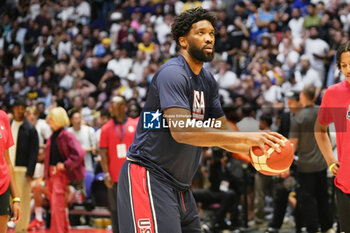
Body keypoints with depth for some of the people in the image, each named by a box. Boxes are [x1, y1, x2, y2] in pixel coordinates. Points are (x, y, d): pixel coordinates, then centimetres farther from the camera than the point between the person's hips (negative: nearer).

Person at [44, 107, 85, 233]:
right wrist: (46, 174, 16)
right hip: (51, 174, 8)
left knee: (57, 204, -12)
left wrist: (65, 165, -16)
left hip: (61, 173, -8)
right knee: (54, 205, 11)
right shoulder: (52, 137, 13)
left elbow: (79, 154, -18)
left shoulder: (67, 136, -10)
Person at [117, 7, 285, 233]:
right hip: (149, 177, -9)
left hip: (180, 186, 10)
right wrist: (246, 138, -30)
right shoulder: (173, 73, -16)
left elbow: (222, 133, 17)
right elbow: (181, 131, -28)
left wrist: (255, 149, -4)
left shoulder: (208, 81, 13)